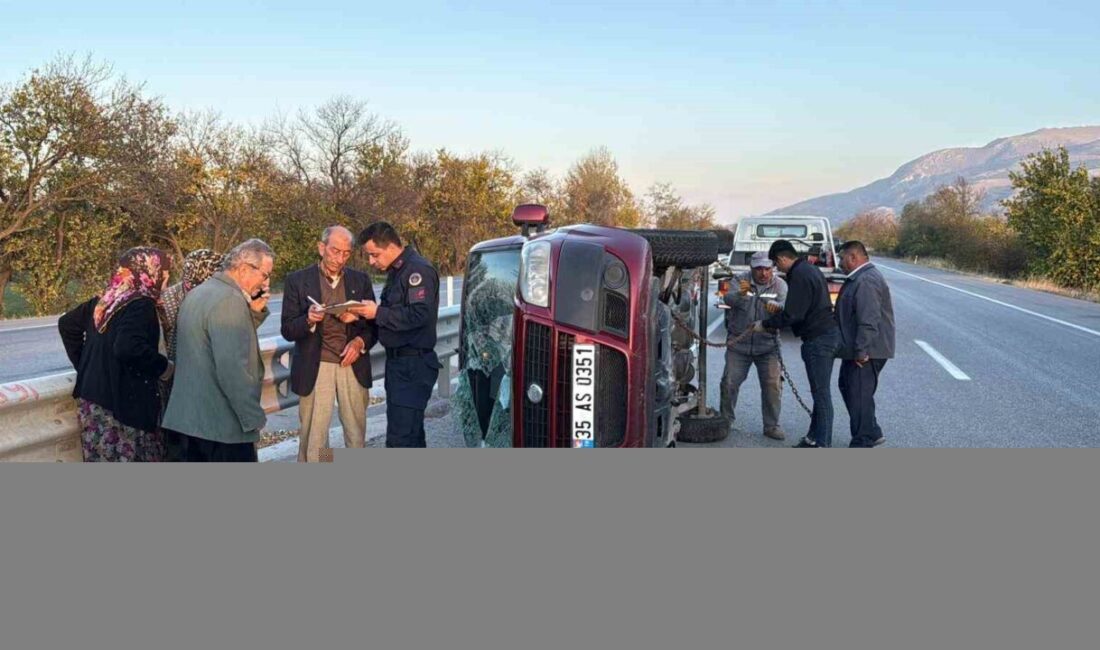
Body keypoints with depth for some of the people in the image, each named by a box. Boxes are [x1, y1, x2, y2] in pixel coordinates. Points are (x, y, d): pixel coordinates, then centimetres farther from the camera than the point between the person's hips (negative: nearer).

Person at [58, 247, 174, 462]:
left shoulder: (104, 301, 11)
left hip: (92, 400, 9)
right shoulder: (141, 305, -16)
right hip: (122, 405, -9)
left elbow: (67, 323, 22)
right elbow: (128, 348, -31)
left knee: (102, 459, 15)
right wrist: (162, 366, -15)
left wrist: (85, 364, 23)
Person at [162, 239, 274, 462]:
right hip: (222, 423, -10)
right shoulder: (230, 300, -18)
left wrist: (255, 313, 6)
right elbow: (232, 367, -25)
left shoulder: (198, 293, 13)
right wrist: (254, 417, -19)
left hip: (189, 416, 10)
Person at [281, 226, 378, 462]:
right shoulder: (297, 280, 1)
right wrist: (309, 320, -21)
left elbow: (374, 325, 11)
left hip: (353, 366, 2)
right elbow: (288, 331, -1)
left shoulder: (361, 280, 9)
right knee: (313, 435, -1)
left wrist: (360, 342, -9)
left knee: (356, 433, 7)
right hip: (315, 368, -2)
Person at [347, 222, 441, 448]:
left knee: (400, 439, -12)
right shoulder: (396, 272, 16)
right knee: (411, 434, 17)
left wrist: (378, 313, -17)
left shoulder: (418, 270, -14)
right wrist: (368, 312, 2)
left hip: (414, 364, -10)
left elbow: (419, 315, -24)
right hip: (398, 361, 10)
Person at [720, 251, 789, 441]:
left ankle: (771, 425, 11)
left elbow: (787, 303, -21)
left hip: (767, 346, 0)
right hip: (738, 344, 0)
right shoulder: (741, 281, -5)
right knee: (730, 383, 1)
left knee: (773, 385, -4)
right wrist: (740, 294, -48)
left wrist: (777, 306, -46)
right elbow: (728, 299, -24)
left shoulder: (779, 285, -2)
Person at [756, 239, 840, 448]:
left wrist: (765, 324, -8)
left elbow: (792, 315, -20)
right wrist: (773, 321, 21)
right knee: (820, 391, 15)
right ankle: (814, 437, 23)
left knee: (821, 393, -6)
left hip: (818, 339, -11)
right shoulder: (809, 270, 16)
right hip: (828, 335, 11)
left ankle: (822, 444, -1)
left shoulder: (799, 275, -16)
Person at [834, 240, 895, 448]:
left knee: (860, 395, -5)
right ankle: (872, 433, 27)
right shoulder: (859, 278, 16)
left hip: (866, 352, -11)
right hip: (857, 349, 11)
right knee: (847, 386, 19)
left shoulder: (866, 281, -20)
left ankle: (862, 443, 2)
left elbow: (869, 320, -27)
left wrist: (861, 351, -27)